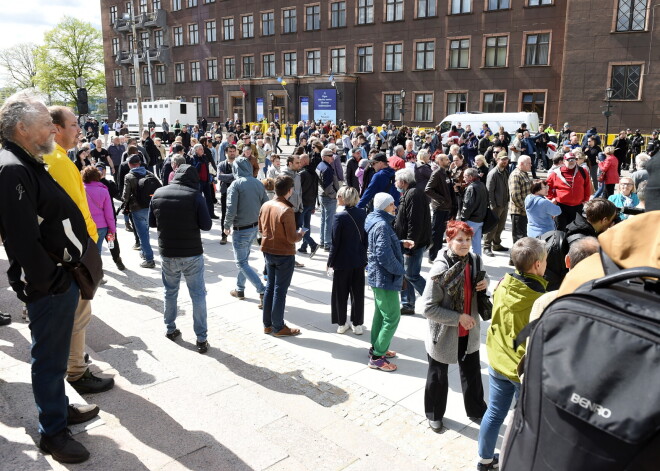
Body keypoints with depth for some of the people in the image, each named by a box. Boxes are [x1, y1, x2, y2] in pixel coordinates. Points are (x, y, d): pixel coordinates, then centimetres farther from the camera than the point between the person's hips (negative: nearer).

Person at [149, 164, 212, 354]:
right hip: (192, 254, -3)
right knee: (198, 295, 6)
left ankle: (170, 329, 34)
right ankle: (201, 338, 8)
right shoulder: (195, 196, -14)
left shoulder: (158, 194, -1)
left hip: (167, 253, 4)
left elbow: (151, 223, 8)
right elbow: (206, 225, -11)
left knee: (170, 292, 22)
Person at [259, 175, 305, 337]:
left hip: (268, 251, 7)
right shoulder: (287, 210, -23)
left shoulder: (265, 205, -1)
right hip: (284, 254, -7)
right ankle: (278, 328, 15)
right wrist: (300, 233, -1)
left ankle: (267, 324, 26)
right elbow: (292, 238, -20)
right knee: (280, 290, 3)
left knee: (270, 287, 17)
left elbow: (261, 229, 10)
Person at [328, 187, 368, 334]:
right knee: (358, 292, 14)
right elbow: (366, 238, 3)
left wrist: (330, 261, -3)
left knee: (340, 293, 12)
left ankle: (342, 323, 23)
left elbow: (335, 243, -15)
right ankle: (357, 324, 21)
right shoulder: (363, 214, -3)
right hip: (359, 261, 4)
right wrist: (364, 256, 14)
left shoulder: (339, 217, -18)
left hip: (342, 261, -4)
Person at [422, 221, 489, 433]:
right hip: (444, 334, -5)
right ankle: (434, 415, 40)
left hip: (469, 332, 5)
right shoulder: (440, 269, -25)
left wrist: (485, 281, -8)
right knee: (438, 376, 16)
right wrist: (458, 318, -26)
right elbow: (429, 308, -24)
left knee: (472, 372, 22)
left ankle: (476, 411, 47)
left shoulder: (475, 261, -7)